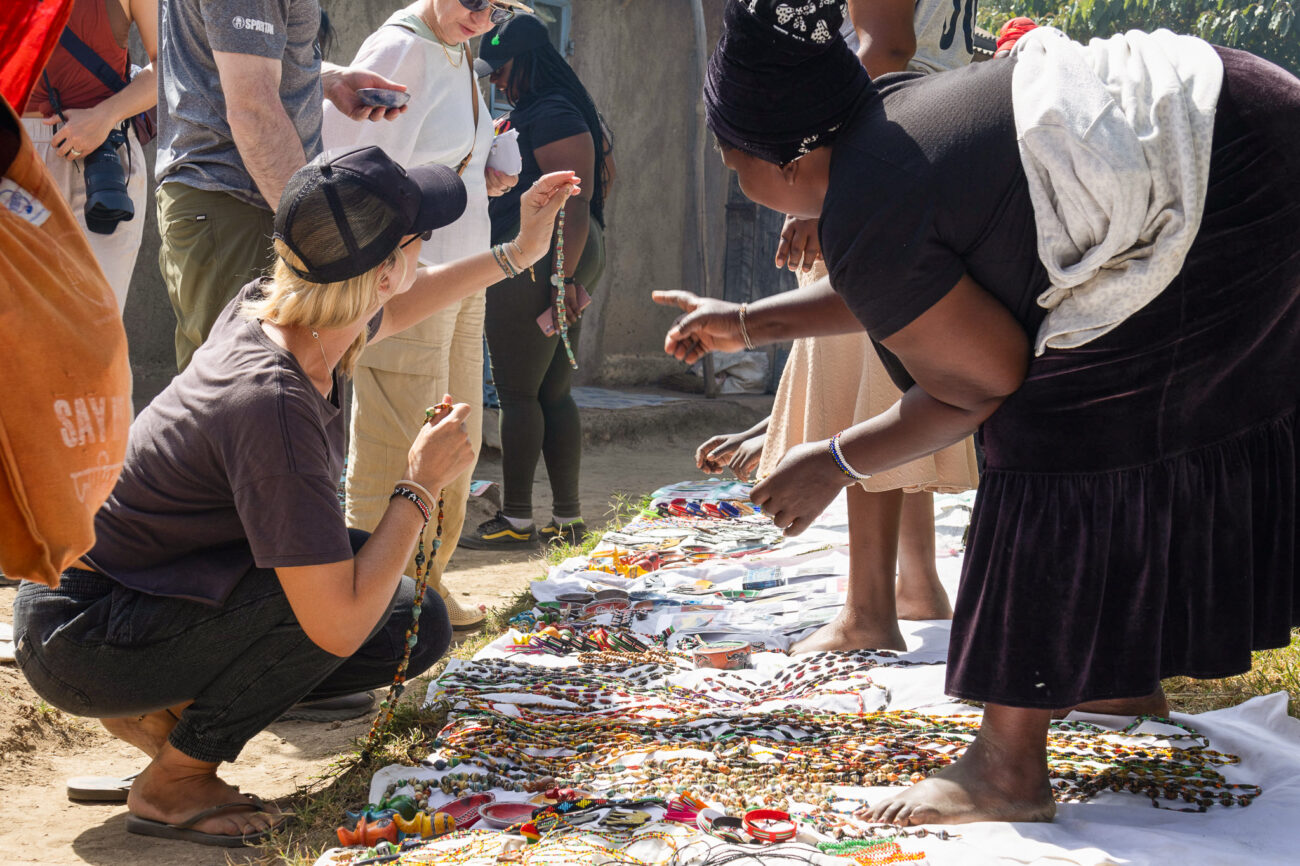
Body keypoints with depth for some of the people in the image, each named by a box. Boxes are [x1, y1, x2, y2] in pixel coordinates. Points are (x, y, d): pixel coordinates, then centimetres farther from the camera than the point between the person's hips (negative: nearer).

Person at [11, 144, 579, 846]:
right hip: (79, 643, -9)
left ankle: (163, 706, 9)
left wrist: (518, 253, 21)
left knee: (420, 629, 3)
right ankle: (173, 782, -9)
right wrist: (420, 486, -21)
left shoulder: (267, 308, -6)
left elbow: (385, 309, 21)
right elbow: (338, 627, -33)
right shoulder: (273, 406, -33)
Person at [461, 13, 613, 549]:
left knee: (517, 393, -6)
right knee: (554, 394, 11)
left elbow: (576, 201, -21)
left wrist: (563, 275, -24)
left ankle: (517, 520, -2)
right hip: (561, 262, 11)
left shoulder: (552, 116, -13)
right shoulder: (532, 114, 20)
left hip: (536, 262, -11)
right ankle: (568, 518, 14)